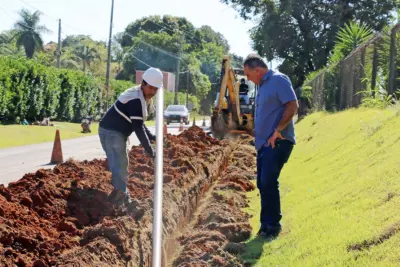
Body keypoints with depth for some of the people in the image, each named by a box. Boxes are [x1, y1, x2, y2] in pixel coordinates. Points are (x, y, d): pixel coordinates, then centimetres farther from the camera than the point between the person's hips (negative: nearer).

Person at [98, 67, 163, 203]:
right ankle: (122, 196, -7)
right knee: (121, 166, -9)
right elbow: (138, 128, -25)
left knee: (117, 165, 15)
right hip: (112, 132, -10)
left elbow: (139, 123, 20)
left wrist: (152, 137, 7)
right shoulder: (136, 100, -22)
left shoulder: (140, 97, 11)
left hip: (112, 131, 10)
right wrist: (150, 151, -21)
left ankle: (118, 191, 23)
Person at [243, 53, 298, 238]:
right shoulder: (263, 85, 18)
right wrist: (257, 136, 15)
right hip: (263, 143, 9)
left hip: (277, 142, -9)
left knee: (268, 182, -15)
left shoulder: (278, 80, -9)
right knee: (263, 184, 10)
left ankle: (273, 225, -6)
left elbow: (293, 106, -18)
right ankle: (266, 224, 17)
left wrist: (278, 130, -20)